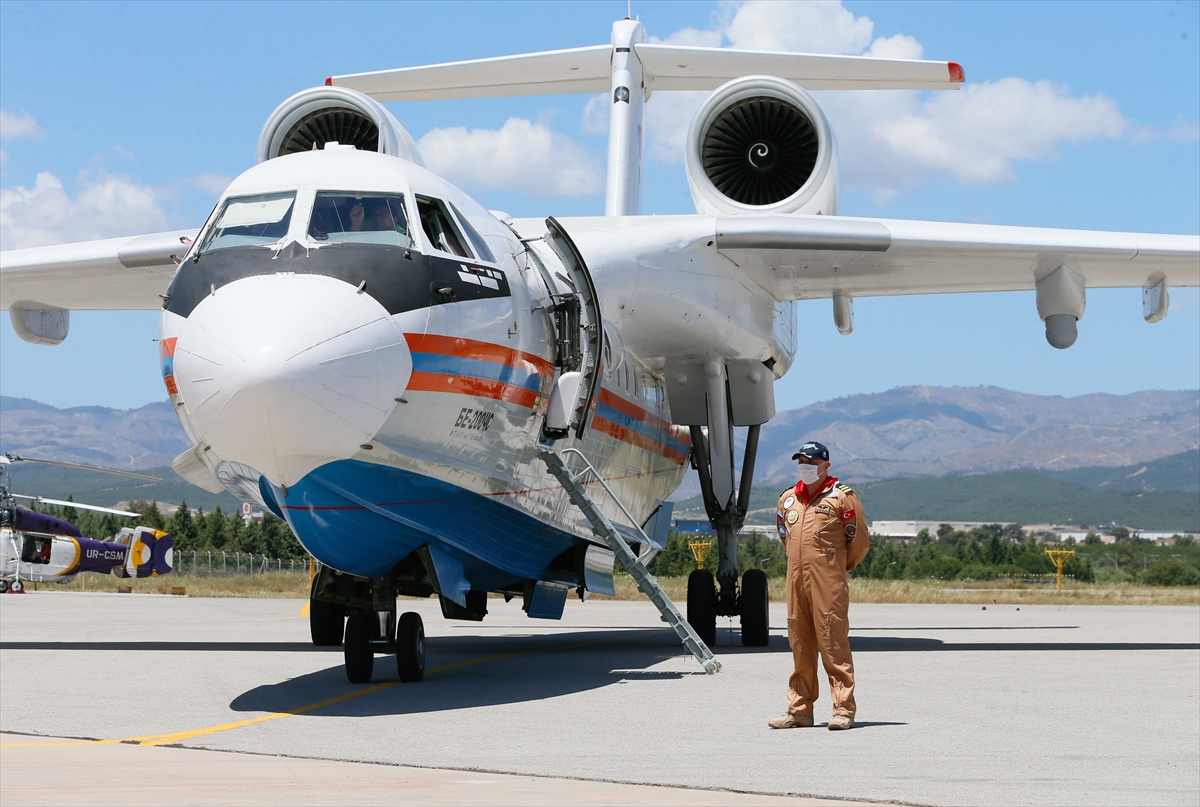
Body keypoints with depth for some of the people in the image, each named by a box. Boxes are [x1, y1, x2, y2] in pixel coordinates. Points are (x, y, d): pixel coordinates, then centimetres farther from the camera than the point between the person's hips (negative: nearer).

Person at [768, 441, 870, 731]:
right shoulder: (787, 499, 14)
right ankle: (799, 711, 12)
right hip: (796, 582, 6)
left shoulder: (841, 496, -3)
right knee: (800, 646, 8)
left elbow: (860, 540, 2)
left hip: (828, 584, -6)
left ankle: (843, 710, -6)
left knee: (833, 644, -7)